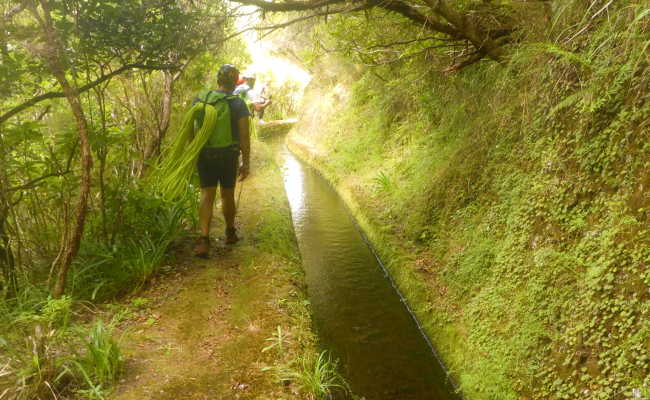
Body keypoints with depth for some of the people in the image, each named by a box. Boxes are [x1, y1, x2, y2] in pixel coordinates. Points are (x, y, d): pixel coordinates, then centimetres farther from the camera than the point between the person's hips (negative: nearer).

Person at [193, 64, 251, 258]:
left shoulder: (200, 99, 2)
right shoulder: (238, 104, -7)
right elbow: (244, 136, -9)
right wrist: (246, 163, -3)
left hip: (205, 155, 1)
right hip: (229, 156, -1)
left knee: (207, 195, 1)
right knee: (227, 195, 15)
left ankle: (203, 238, -13)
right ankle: (230, 233, 32)